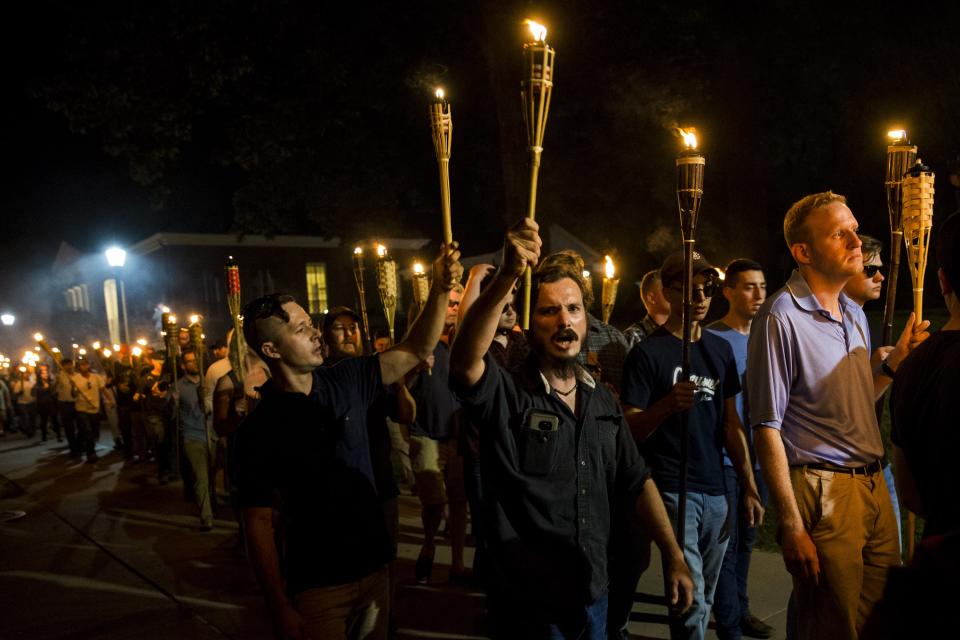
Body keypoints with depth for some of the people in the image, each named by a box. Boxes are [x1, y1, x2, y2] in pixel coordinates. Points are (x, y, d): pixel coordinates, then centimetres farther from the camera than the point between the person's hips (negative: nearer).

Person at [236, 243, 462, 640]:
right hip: (317, 584, -4)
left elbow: (417, 351, -3)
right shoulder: (259, 429, -14)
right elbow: (259, 523, -12)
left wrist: (440, 289, -18)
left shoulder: (346, 381, -1)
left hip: (373, 565, 5)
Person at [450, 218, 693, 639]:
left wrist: (673, 556, 3)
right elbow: (464, 364, -36)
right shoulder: (507, 395, -14)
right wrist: (507, 277, -47)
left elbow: (637, 482, 11)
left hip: (593, 593, 6)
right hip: (527, 604, -5)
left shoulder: (602, 400, 6)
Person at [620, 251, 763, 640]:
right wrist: (668, 404, -27)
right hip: (673, 489, -5)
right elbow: (631, 430, -9)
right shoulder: (648, 353, -6)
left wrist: (750, 488, 9)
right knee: (691, 598, -10)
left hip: (717, 490, 6)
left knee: (704, 597, 14)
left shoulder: (721, 350, 11)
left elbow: (730, 423, 14)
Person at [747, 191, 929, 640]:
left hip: (874, 487, 8)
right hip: (824, 494, -8)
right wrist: (792, 526, -18)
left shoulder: (855, 315, 13)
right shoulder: (781, 317, -14)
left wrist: (897, 358, 5)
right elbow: (767, 428, -16)